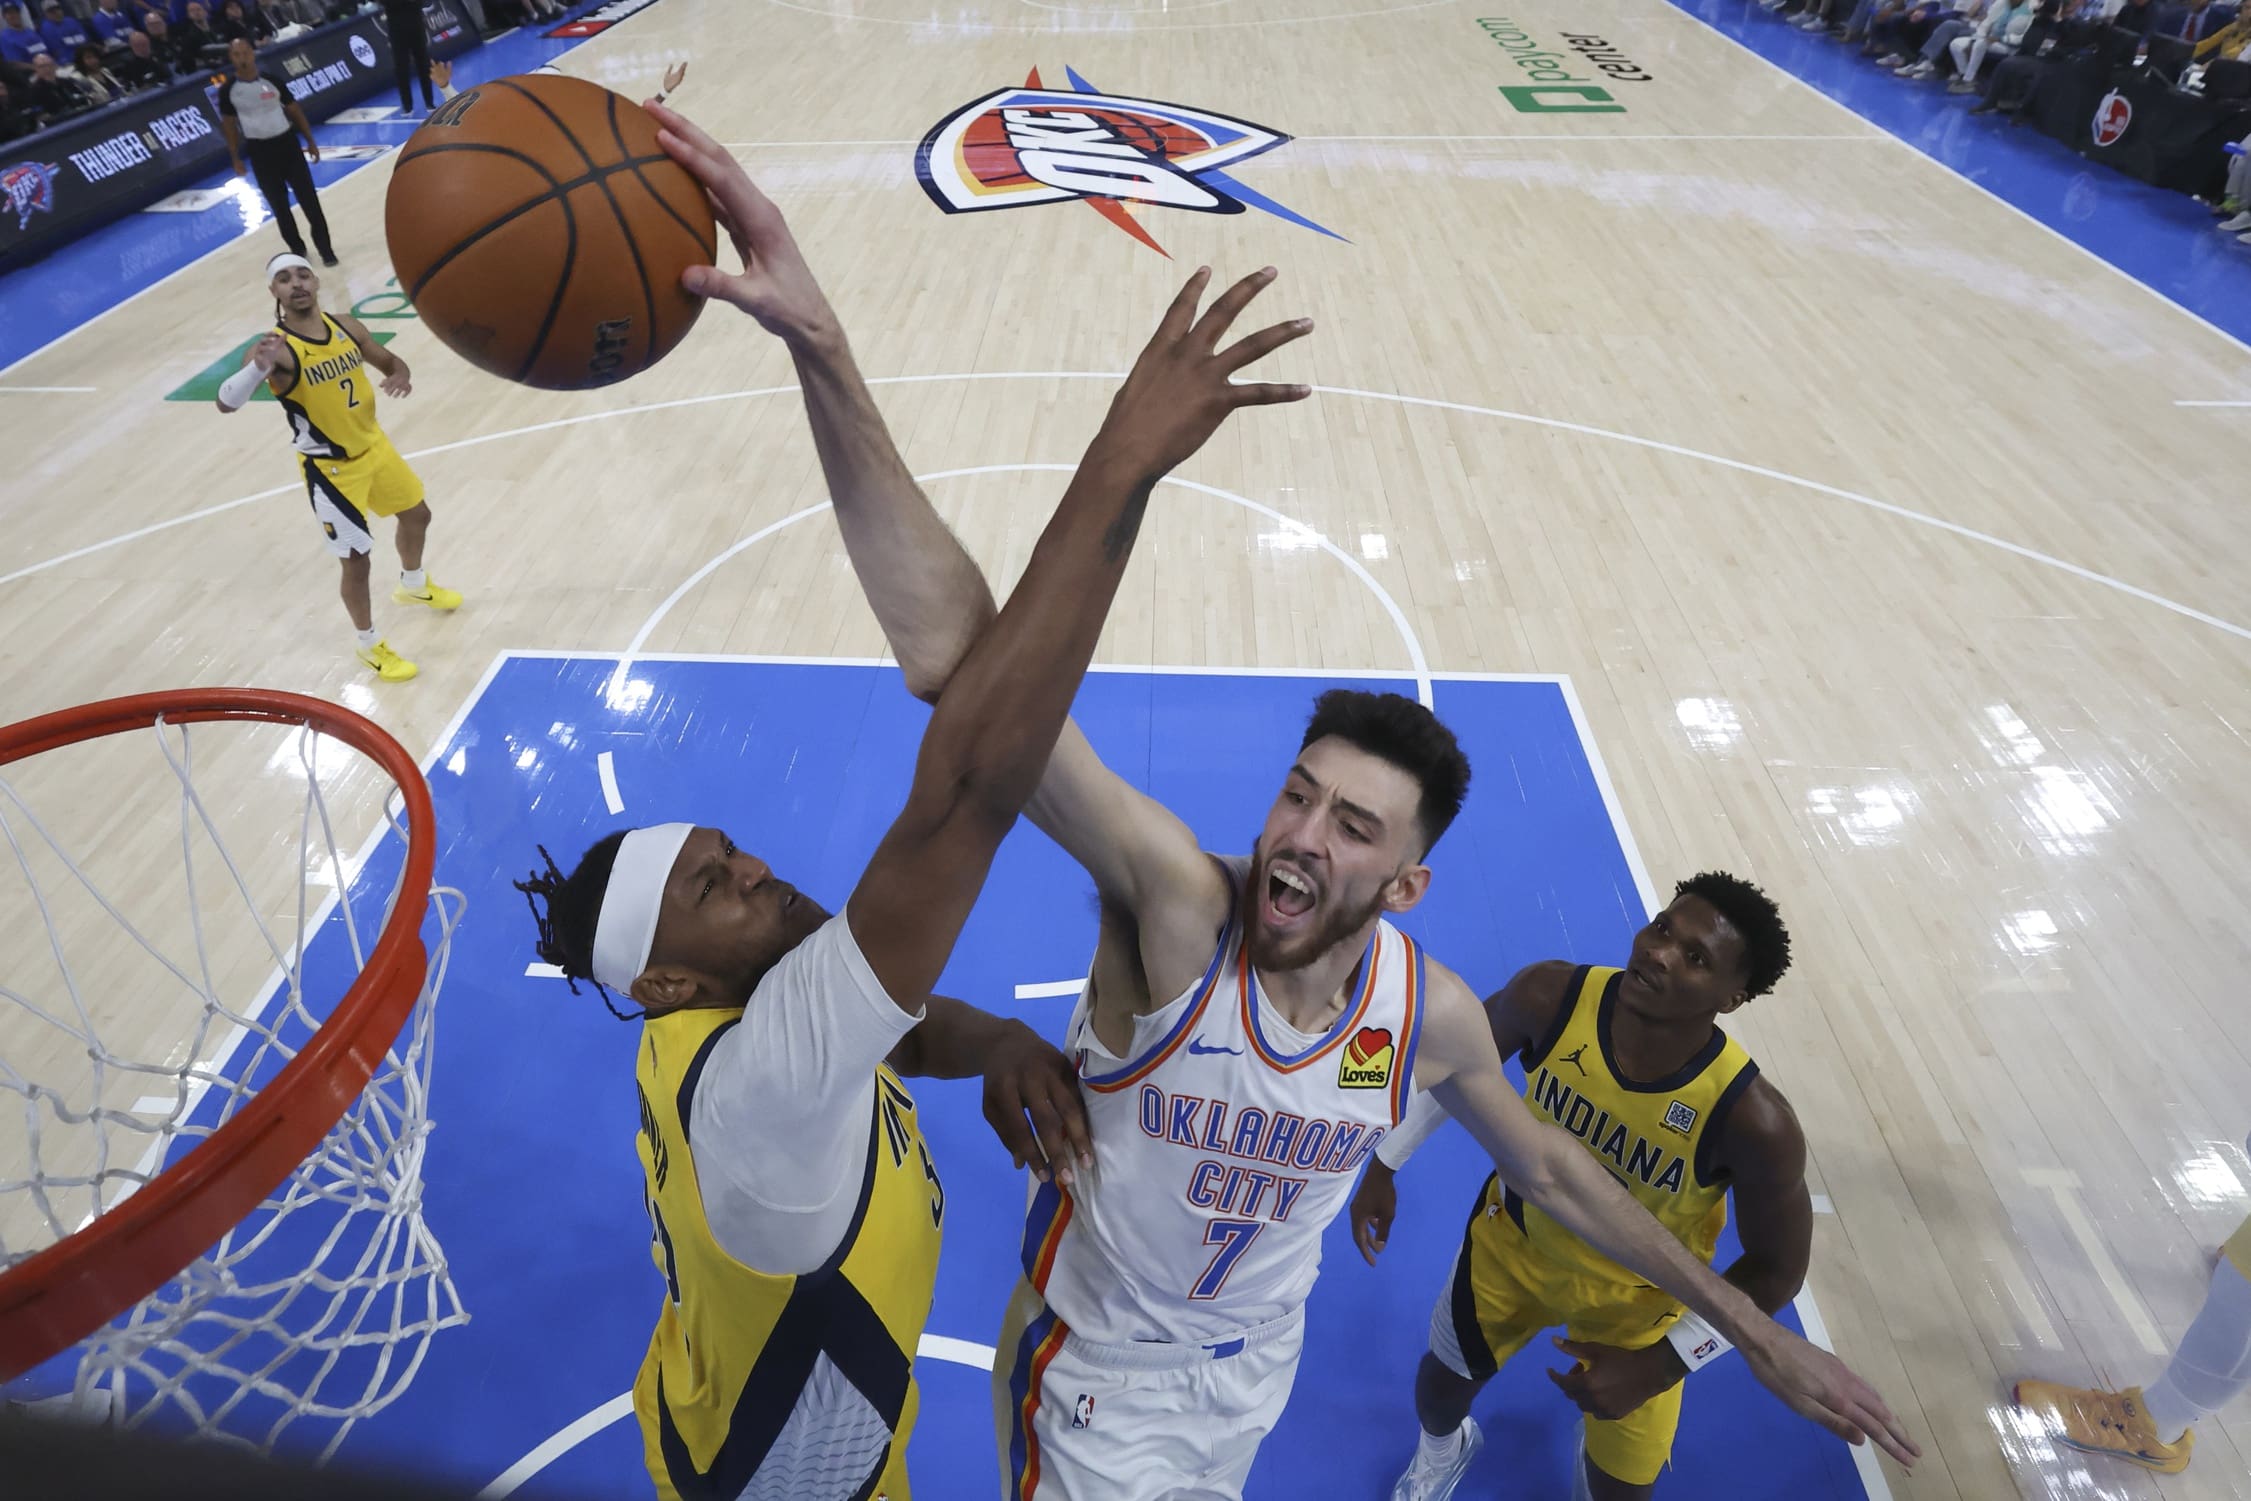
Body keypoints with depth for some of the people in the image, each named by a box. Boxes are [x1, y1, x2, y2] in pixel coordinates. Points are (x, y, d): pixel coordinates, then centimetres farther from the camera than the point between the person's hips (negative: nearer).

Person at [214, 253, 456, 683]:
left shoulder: (346, 327, -6)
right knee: (357, 561, -1)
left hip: (373, 445, 7)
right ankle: (371, 645, 21)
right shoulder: (277, 349, -23)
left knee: (416, 514, 25)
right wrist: (258, 368, -51)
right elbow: (226, 403, -32)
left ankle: (413, 586, 55)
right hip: (329, 468, -6)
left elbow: (391, 362, 9)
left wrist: (401, 377, -16)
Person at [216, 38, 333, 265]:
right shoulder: (228, 90, -4)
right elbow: (228, 123, 5)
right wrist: (236, 158, 4)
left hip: (286, 142, 0)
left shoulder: (273, 80, -4)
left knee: (308, 197, -1)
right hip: (259, 151, 0)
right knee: (278, 204, 8)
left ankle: (324, 247, 8)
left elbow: (294, 110, 6)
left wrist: (310, 141, 4)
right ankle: (296, 248, 21)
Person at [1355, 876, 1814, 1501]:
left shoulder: (1754, 1122, -36)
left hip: (1638, 1298, -1)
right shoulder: (1550, 996, -31)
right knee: (1441, 1382, 24)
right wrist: (1385, 1164, -2)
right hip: (1514, 1238, 2)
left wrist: (1660, 1365, -21)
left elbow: (1776, 1269, -17)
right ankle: (1443, 1450, 63)